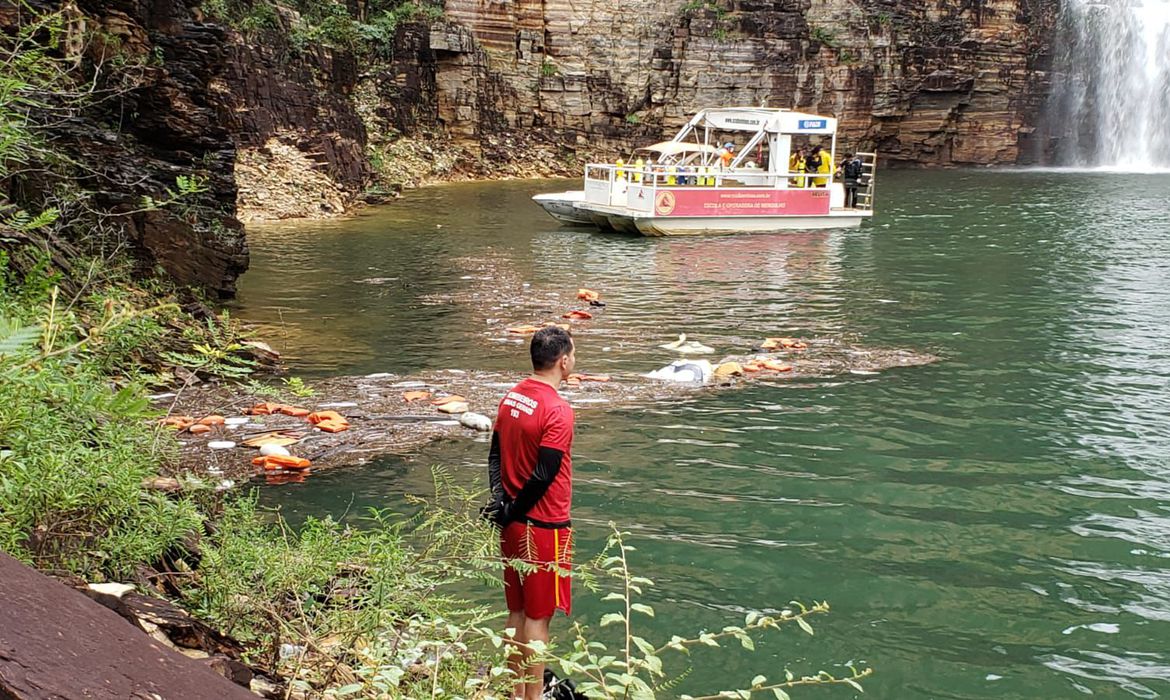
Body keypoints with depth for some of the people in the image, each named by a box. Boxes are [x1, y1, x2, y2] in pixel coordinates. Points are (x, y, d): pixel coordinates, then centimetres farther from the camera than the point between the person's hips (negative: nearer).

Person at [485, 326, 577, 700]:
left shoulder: (511, 397, 5)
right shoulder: (558, 411, -20)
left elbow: (496, 453, 7)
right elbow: (543, 476, -21)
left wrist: (500, 498, -2)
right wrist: (510, 511, -10)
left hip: (514, 525, 8)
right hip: (545, 526, -8)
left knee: (518, 611, 17)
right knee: (538, 616, 2)